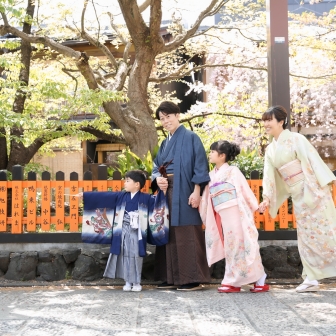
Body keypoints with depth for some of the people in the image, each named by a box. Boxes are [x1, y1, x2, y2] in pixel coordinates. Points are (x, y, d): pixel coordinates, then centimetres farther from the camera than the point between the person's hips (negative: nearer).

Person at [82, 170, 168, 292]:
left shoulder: (145, 198, -3)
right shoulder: (121, 196, 5)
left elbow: (156, 202, -8)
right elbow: (103, 197, 5)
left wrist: (163, 191, -24)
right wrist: (85, 195, 3)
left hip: (137, 232, -3)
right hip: (123, 232, 3)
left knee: (136, 257, 2)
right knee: (125, 256, 6)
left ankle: (136, 282, 11)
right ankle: (128, 282, 14)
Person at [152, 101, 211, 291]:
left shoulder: (191, 138, -2)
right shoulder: (165, 143, 19)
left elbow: (200, 166, -8)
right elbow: (157, 167, 18)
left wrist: (196, 191, -17)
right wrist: (158, 178, -5)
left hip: (184, 193, -7)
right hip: (167, 192, 7)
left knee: (187, 236, -7)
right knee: (169, 236, 7)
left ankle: (193, 279, -4)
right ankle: (172, 278, 12)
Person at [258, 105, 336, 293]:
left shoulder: (296, 139, -7)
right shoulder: (271, 149, 12)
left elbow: (312, 160, -13)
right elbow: (270, 175, 12)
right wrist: (267, 198, 3)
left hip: (313, 191, -6)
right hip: (298, 196, 6)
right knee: (306, 236, 5)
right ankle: (311, 278, 8)